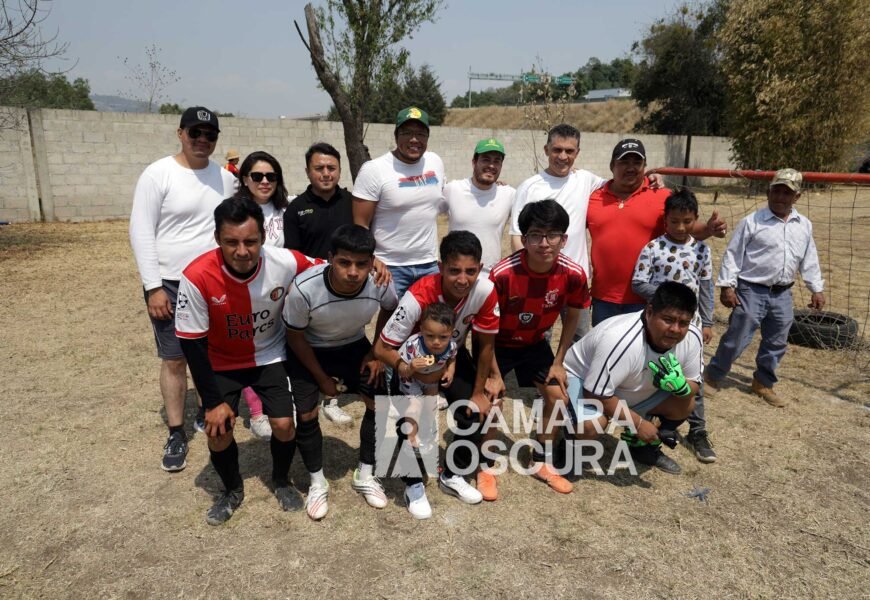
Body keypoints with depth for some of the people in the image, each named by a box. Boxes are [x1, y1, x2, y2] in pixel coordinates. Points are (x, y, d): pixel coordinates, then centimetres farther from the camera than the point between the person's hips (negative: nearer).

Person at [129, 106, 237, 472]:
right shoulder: (158, 174, -8)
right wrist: (153, 287, -13)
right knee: (174, 360, 5)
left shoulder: (225, 178, 5)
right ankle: (176, 434, 18)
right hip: (170, 285, -3)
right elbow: (141, 232, -10)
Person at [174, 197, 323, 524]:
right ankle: (232, 490, 26)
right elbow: (193, 343, -20)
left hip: (270, 357, 1)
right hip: (221, 364, 0)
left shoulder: (285, 263, -27)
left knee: (284, 424, -7)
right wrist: (213, 402, -16)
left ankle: (282, 482, 27)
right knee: (218, 431, -7)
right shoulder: (197, 276, -31)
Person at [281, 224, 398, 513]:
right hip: (309, 350, -2)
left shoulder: (380, 283, -30)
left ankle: (365, 475, 19)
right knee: (307, 415, -8)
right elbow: (295, 336, -17)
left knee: (380, 403, -3)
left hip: (353, 346, 3)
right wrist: (322, 378, -9)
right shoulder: (304, 288, -37)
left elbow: (389, 310, -2)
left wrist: (377, 352, -6)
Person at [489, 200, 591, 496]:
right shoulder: (502, 274, -35)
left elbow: (572, 316, -4)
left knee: (557, 395, 1)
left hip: (535, 342, 4)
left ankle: (542, 462, 23)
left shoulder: (573, 274, -24)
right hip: (498, 343, -4)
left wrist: (558, 362, -1)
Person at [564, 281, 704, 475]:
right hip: (583, 378, -7)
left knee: (685, 403, -5)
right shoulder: (621, 340, -40)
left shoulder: (691, 337, -19)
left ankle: (643, 447, 19)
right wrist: (638, 423, -27)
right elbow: (596, 394, -33)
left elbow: (694, 384, -5)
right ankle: (568, 446, 1)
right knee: (592, 423, -34)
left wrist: (681, 386, -30)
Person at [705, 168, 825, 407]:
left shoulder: (804, 225, 8)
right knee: (737, 338, -2)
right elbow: (733, 255, -8)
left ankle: (763, 383, 30)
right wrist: (727, 286, -12)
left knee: (776, 343, 13)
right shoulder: (752, 221, -9)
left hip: (782, 294, 5)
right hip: (751, 291, -5)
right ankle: (712, 377, 15)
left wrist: (817, 288, 14)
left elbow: (809, 260, 15)